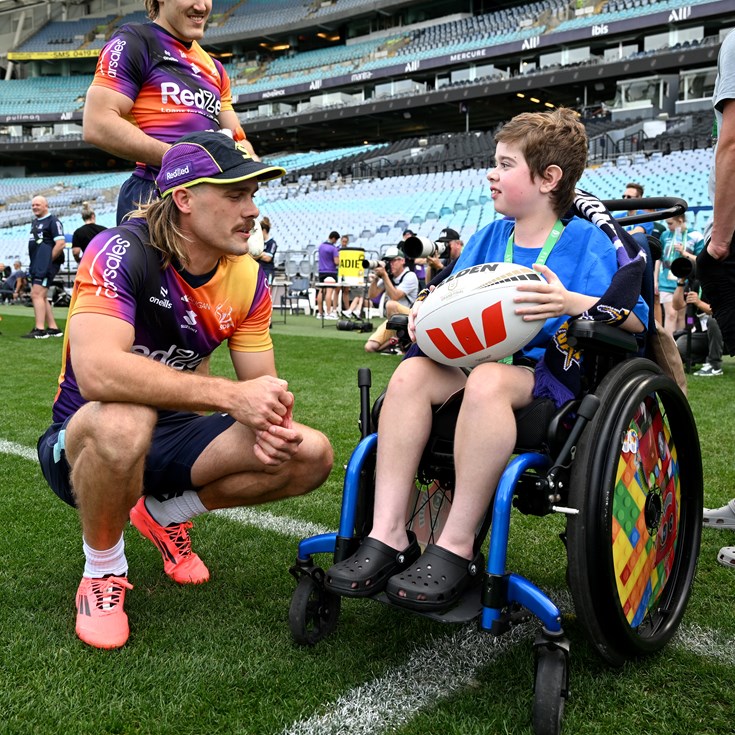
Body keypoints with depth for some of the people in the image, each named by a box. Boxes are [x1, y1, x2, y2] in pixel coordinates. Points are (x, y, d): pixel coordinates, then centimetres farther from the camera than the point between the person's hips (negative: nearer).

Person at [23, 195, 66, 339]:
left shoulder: (53, 221, -8)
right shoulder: (34, 222, 19)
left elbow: (61, 244, -17)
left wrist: (49, 260, -13)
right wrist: (34, 262, 15)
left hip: (46, 265, -10)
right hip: (36, 265, 10)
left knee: (36, 294, -15)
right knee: (42, 297, 11)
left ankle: (39, 330, -15)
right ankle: (53, 328, 18)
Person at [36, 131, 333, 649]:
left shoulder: (247, 278, -3)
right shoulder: (122, 253, -22)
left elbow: (263, 385, 1)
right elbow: (96, 371, -39)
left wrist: (271, 423, -24)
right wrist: (232, 396, -38)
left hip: (172, 436, 6)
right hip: (84, 440, -5)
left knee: (312, 456, -13)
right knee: (124, 418, -42)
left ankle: (166, 513, 10)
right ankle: (102, 572, -10)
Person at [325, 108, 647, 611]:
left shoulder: (589, 242, 1)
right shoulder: (486, 239, 17)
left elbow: (637, 321, -6)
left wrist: (572, 303, -23)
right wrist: (427, 314, -4)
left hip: (551, 376, -5)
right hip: (478, 360, 6)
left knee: (487, 381, -37)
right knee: (412, 373, -24)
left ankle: (457, 549, -30)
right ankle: (389, 536, -26)